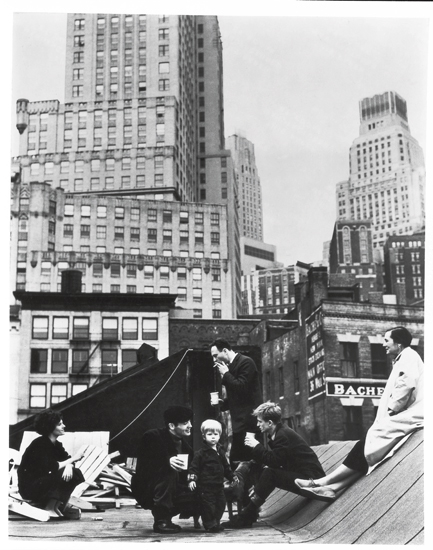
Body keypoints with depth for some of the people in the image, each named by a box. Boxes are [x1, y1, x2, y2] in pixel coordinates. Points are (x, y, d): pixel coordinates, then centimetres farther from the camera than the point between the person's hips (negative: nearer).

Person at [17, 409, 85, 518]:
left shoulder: (56, 444, 9)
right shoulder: (40, 444, -18)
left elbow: (67, 459, 4)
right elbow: (49, 467, -27)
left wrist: (69, 465, -21)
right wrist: (72, 459, -19)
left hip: (42, 482, 8)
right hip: (29, 488, -8)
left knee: (76, 473, -4)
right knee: (63, 474, -25)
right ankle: (49, 508, -16)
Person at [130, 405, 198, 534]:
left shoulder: (185, 446, 7)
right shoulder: (152, 437, -14)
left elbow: (188, 473, 7)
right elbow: (143, 465, -25)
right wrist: (167, 462, -39)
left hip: (172, 491, 6)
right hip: (146, 491, -6)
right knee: (168, 472, -33)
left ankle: (166, 515, 11)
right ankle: (161, 520, -26)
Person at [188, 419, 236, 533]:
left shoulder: (220, 452, 13)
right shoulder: (201, 453, -7)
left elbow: (226, 467, 23)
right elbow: (194, 467, -10)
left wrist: (232, 477, 23)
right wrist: (192, 479, -20)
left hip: (219, 485, 7)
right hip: (206, 485, -7)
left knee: (221, 504, 9)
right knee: (208, 505, -6)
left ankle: (216, 522, 23)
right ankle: (210, 525, 5)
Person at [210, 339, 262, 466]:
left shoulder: (246, 362, -10)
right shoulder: (231, 366, 16)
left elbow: (242, 388, -21)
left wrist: (226, 374, -10)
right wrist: (223, 403, 8)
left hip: (248, 420, -9)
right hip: (240, 422, 9)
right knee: (236, 460, 6)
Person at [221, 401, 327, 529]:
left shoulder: (283, 435, -18)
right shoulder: (278, 433, 10)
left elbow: (274, 461, -23)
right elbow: (274, 460, 13)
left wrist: (256, 446, -16)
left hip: (310, 477, -10)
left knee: (269, 474, -23)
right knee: (264, 470, 5)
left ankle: (247, 516, -18)